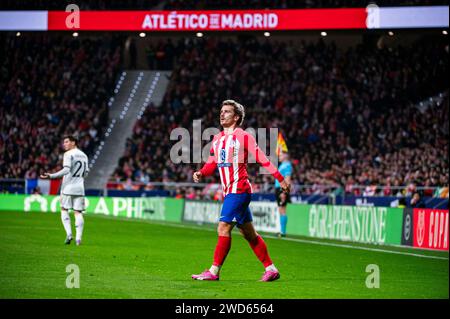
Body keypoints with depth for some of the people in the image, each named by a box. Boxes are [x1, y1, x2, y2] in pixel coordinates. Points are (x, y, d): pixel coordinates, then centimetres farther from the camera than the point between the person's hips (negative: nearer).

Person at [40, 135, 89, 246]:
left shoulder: (68, 154, -7)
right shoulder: (83, 155, 14)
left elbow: (66, 170, -18)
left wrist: (51, 176, -19)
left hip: (68, 187, -5)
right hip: (79, 188, 5)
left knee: (64, 210, 8)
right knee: (78, 212, 3)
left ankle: (69, 234, -6)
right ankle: (78, 238, -5)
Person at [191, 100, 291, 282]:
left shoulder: (243, 136, -8)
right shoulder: (217, 139, 14)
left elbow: (262, 159, -10)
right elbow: (212, 163, 19)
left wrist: (281, 179, -13)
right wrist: (201, 173, -2)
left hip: (238, 190, -8)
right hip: (228, 191, 8)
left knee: (223, 228, -12)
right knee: (249, 234, 11)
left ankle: (214, 271, -9)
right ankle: (270, 269, 18)